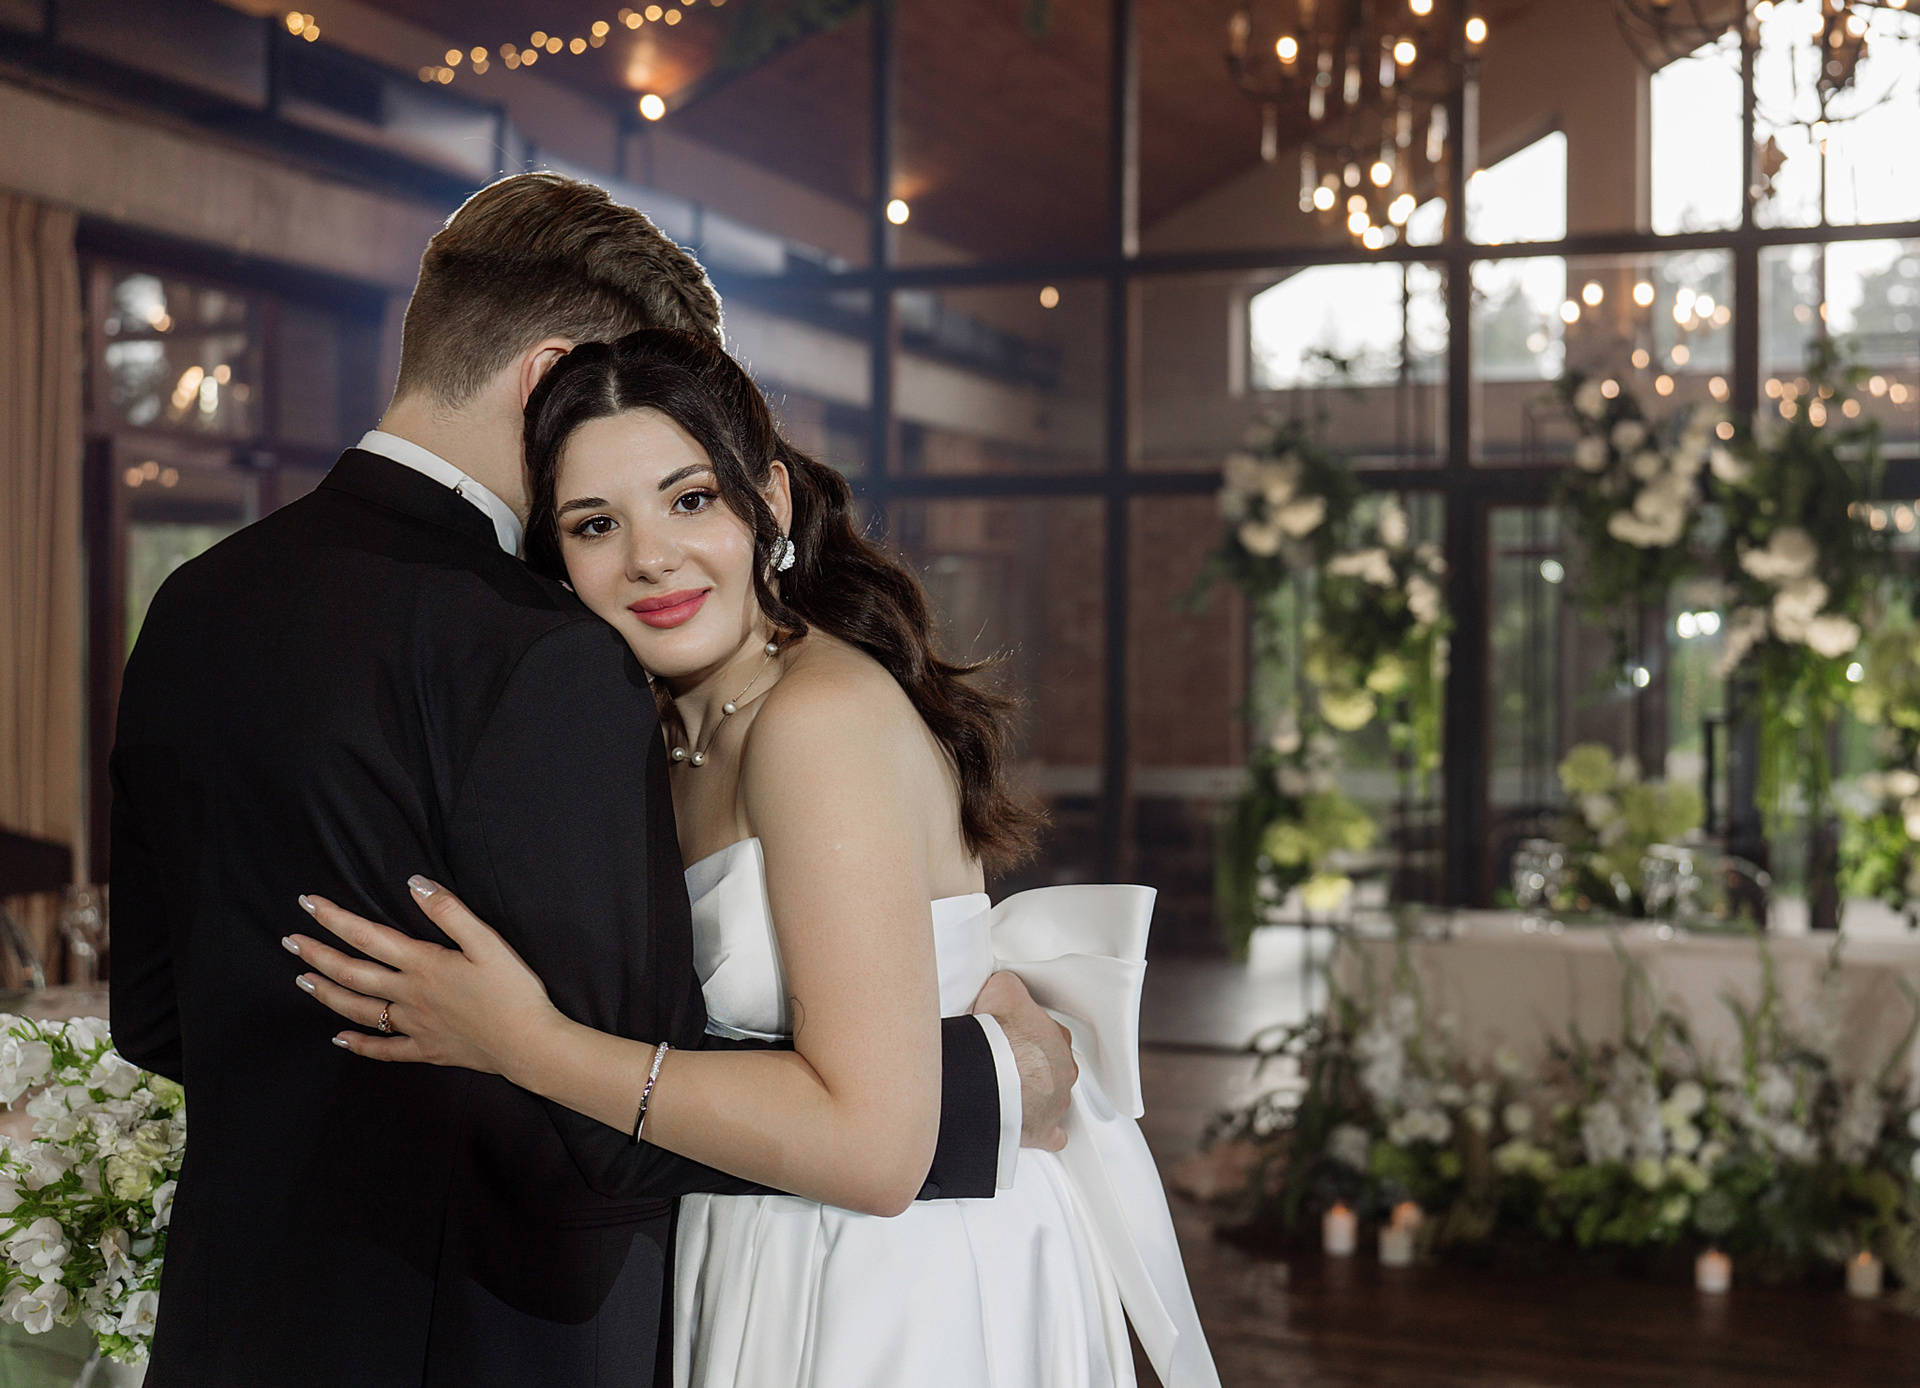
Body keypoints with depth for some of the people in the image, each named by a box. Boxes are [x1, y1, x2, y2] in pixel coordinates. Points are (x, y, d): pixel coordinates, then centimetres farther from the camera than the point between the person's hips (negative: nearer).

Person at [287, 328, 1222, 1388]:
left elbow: (872, 1147, -27)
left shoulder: (825, 712, -21)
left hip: (912, 1302, -8)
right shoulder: (678, 731, 5)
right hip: (761, 1281, 8)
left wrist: (528, 1044, -25)